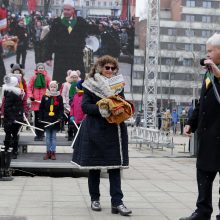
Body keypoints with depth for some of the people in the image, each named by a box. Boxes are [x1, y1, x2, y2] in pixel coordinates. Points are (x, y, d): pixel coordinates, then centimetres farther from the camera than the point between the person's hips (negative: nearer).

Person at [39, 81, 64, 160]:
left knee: (53, 137, 6)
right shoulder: (45, 97, 4)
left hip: (55, 120, -1)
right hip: (47, 119, 1)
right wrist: (41, 118, -1)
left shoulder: (59, 97, 1)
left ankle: (53, 152, 11)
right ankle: (48, 152, 15)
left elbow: (61, 109, 0)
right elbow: (41, 108, 5)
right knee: (48, 137, 8)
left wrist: (60, 117, -12)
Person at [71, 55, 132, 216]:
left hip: (114, 130, 2)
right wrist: (100, 109, -22)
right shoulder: (90, 84, 1)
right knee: (94, 165, 7)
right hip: (95, 130, -2)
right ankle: (95, 198, 20)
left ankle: (117, 202, -3)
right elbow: (85, 106, -6)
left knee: (115, 165, -3)